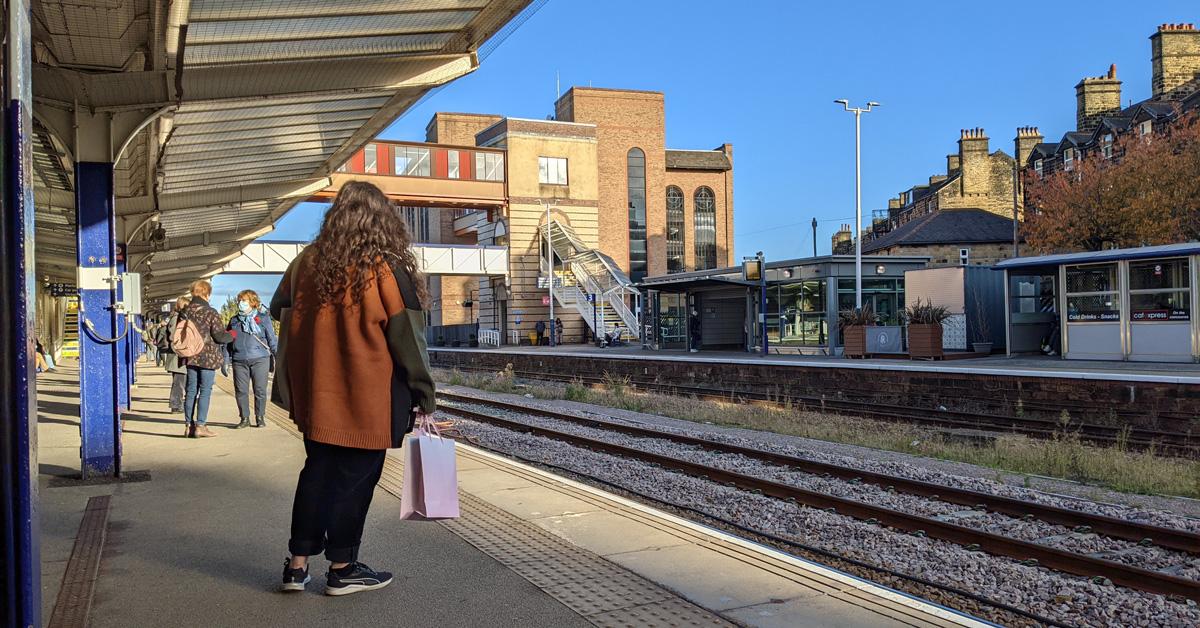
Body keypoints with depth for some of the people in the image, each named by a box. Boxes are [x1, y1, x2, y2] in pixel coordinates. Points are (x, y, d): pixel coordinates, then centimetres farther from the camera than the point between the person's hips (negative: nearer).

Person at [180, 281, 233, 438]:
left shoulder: (184, 312, 5)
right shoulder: (210, 313, -12)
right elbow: (219, 336, -13)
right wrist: (232, 335, 6)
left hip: (190, 358, 6)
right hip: (208, 357, -5)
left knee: (191, 390, 11)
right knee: (205, 391, -1)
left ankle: (189, 425, 14)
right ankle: (200, 426, -2)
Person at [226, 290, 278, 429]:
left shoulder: (263, 318, 5)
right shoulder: (234, 320, 15)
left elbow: (272, 339, 6)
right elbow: (227, 341, 19)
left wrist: (278, 357, 1)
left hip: (260, 359, -3)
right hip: (239, 361, 3)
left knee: (260, 391, 0)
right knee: (241, 391, 3)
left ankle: (260, 417, 11)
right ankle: (244, 418, 14)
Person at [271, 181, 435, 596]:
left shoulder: (308, 262, 2)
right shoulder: (386, 268, -11)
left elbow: (280, 312, 13)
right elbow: (406, 337, -9)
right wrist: (424, 394, -2)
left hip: (316, 396, 5)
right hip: (367, 400, -5)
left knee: (317, 472, 17)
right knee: (354, 480, 7)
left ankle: (298, 563, 21)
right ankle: (342, 569, 16)